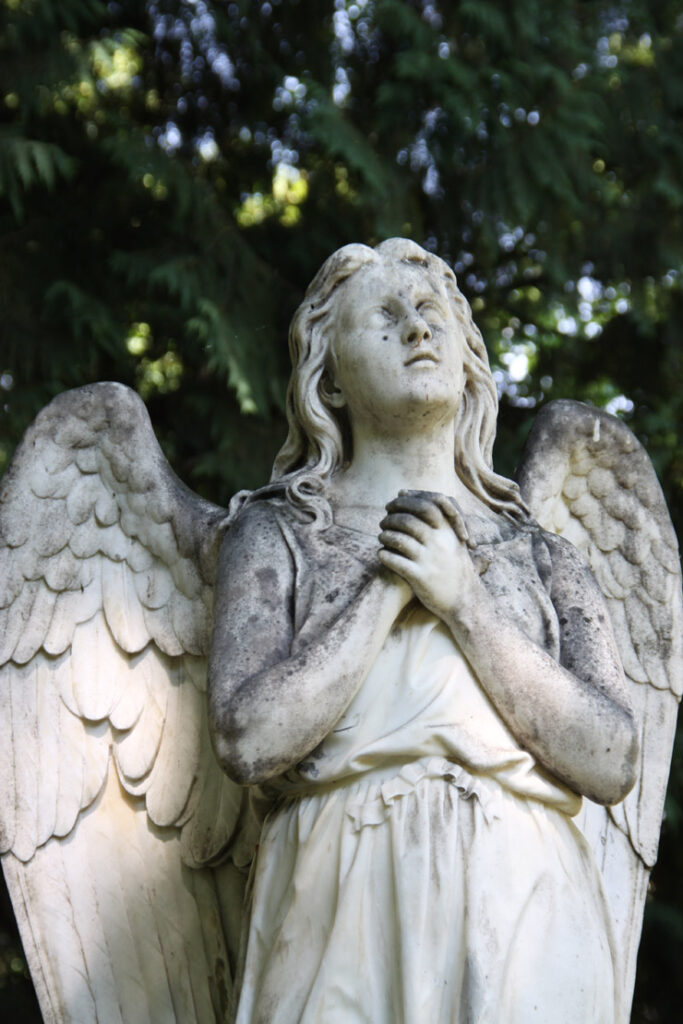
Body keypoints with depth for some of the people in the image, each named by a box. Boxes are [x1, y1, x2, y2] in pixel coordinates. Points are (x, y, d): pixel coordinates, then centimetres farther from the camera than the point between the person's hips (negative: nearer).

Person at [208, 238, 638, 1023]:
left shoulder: (540, 559, 13)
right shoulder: (276, 535, 8)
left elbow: (611, 766, -1)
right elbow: (248, 741, -7)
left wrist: (463, 599, -6)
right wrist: (389, 584, -6)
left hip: (522, 918, 2)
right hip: (343, 912, -2)